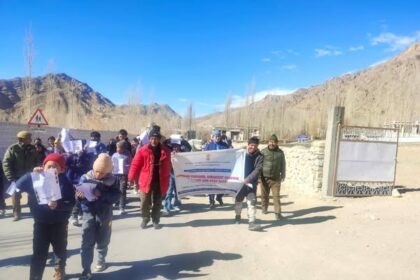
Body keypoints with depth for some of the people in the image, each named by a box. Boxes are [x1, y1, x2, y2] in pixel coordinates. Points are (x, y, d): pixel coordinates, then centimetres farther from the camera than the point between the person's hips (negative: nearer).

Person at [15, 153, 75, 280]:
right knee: (39, 252, 6)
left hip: (59, 223, -1)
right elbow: (18, 185, -19)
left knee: (60, 249, 16)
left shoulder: (65, 183, -12)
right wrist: (31, 174, -30)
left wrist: (58, 205, -34)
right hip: (40, 223, 1)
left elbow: (71, 203, -16)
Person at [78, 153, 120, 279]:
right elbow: (79, 195, -7)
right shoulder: (85, 178, -8)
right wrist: (79, 196, -31)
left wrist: (101, 194, -30)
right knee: (86, 243, -3)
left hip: (105, 215, 1)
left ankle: (101, 260, 42)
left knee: (103, 241, 17)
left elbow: (116, 196, -17)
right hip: (89, 215, 0)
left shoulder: (111, 180, -9)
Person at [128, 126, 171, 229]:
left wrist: (166, 181, 6)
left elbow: (167, 167, 6)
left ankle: (155, 221, 28)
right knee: (144, 203, 8)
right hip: (146, 181, -1)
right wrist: (131, 177, -12)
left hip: (160, 182, 2)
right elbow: (135, 164, -6)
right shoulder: (143, 150, -7)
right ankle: (145, 219, 30)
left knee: (157, 203, 13)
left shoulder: (165, 151, 0)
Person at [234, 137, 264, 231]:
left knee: (252, 202, -11)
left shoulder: (259, 156, -6)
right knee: (238, 200, 17)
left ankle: (251, 222, -10)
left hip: (251, 182, -2)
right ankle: (237, 216, 39)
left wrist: (248, 179, -25)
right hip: (239, 181, 3)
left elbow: (257, 170, -15)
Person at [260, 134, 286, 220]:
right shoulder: (263, 151, 0)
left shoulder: (280, 152, 5)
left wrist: (283, 176, 8)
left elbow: (283, 165, 11)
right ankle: (264, 208, 34)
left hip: (276, 178, 0)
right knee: (264, 195, 12)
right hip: (264, 177, 0)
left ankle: (278, 213, -1)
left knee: (276, 196, -4)